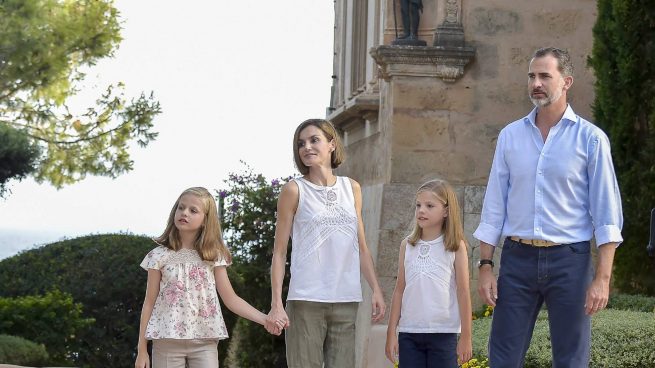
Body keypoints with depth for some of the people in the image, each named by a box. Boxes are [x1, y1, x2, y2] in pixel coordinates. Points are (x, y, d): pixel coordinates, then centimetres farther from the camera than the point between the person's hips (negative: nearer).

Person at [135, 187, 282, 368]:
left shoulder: (214, 257, 4)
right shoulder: (160, 256, 1)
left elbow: (231, 299, 4)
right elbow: (150, 303, 4)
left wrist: (264, 319, -10)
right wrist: (142, 349, 1)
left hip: (204, 342, 1)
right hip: (167, 341, -1)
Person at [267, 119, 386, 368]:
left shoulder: (352, 188, 12)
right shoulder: (295, 191, 0)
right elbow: (279, 252, -1)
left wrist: (376, 289, 7)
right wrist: (276, 304, -9)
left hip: (346, 301, 4)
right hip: (306, 300, -4)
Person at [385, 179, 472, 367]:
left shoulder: (455, 247, -1)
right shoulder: (407, 245, 8)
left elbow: (463, 293, -1)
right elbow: (400, 290, 9)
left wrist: (466, 337, -2)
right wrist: (391, 333, 7)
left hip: (443, 334, -3)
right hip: (409, 332, 3)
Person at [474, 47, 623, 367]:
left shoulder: (590, 139, 0)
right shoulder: (510, 136, 8)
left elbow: (607, 215, -3)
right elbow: (494, 207, 10)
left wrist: (602, 278, -10)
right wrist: (485, 266, 3)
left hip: (569, 260, -2)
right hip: (517, 257, 2)